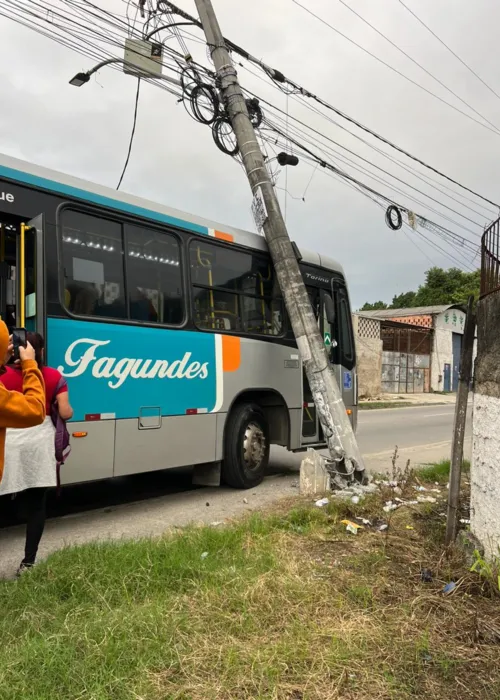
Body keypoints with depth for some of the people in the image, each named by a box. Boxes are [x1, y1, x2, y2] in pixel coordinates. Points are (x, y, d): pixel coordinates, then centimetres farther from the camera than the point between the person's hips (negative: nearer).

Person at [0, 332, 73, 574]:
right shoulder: (53, 376, 0)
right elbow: (65, 413, -2)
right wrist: (70, 410, 20)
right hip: (40, 440, 0)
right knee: (36, 504, 9)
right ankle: (29, 560, 13)